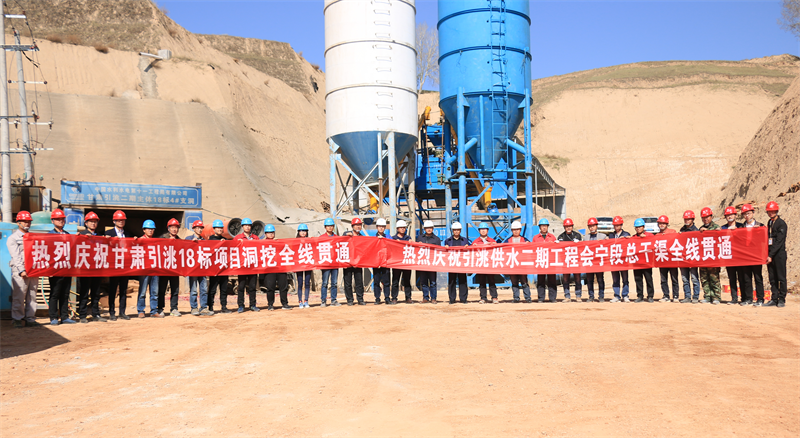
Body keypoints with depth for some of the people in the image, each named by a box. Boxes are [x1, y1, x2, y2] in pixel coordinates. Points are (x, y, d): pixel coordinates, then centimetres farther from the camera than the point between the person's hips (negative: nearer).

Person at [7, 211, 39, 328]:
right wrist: (22, 270, -15)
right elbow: (16, 256, -5)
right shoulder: (12, 238, 5)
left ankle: (30, 319, 7)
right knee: (18, 297, -5)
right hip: (20, 272, -4)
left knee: (32, 296, 4)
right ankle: (17, 319, 1)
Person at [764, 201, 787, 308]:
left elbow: (779, 241, -14)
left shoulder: (781, 223, -8)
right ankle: (774, 299, 11)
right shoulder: (769, 223, 15)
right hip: (770, 255, 7)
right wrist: (767, 254, 10)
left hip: (779, 254, -7)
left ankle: (782, 299, 4)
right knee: (772, 278, 7)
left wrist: (771, 255, -17)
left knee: (781, 277, -1)